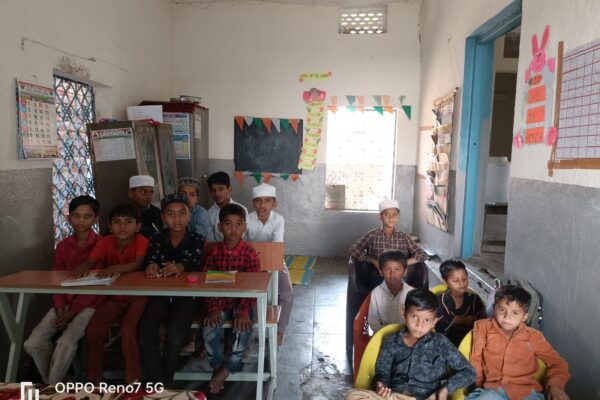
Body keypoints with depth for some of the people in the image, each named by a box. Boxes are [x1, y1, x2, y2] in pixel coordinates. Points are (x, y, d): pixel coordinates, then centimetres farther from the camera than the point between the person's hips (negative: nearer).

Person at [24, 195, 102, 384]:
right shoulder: (63, 246, 8)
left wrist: (72, 312, -16)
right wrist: (60, 309, -8)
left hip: (89, 304, -5)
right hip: (64, 303, 6)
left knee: (66, 343, -27)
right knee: (33, 344, -11)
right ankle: (53, 385, 13)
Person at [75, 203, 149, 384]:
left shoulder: (141, 241, -14)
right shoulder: (105, 242, -2)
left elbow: (138, 264, -30)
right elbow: (91, 261, -14)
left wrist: (117, 268, -48)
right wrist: (83, 267, -37)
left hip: (137, 295, -4)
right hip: (114, 295, 5)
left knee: (128, 329, -23)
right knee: (93, 328, -11)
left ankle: (133, 381, -5)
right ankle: (94, 378, 9)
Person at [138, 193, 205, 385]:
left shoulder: (197, 240, 1)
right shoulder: (156, 239, 9)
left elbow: (194, 262, -16)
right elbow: (151, 260, -6)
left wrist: (180, 267, -39)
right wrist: (151, 266, -31)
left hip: (187, 296, -3)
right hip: (160, 294, 3)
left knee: (174, 333, -26)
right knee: (146, 330, -23)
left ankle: (166, 382, -1)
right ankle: (156, 383, -10)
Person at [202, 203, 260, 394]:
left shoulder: (250, 253, -8)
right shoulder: (214, 252, -1)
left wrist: (244, 310, -24)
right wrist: (213, 308, -14)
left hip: (243, 301, -2)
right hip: (221, 301, 2)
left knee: (243, 328, -28)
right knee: (209, 328, -22)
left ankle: (225, 371, -6)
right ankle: (217, 367, 4)